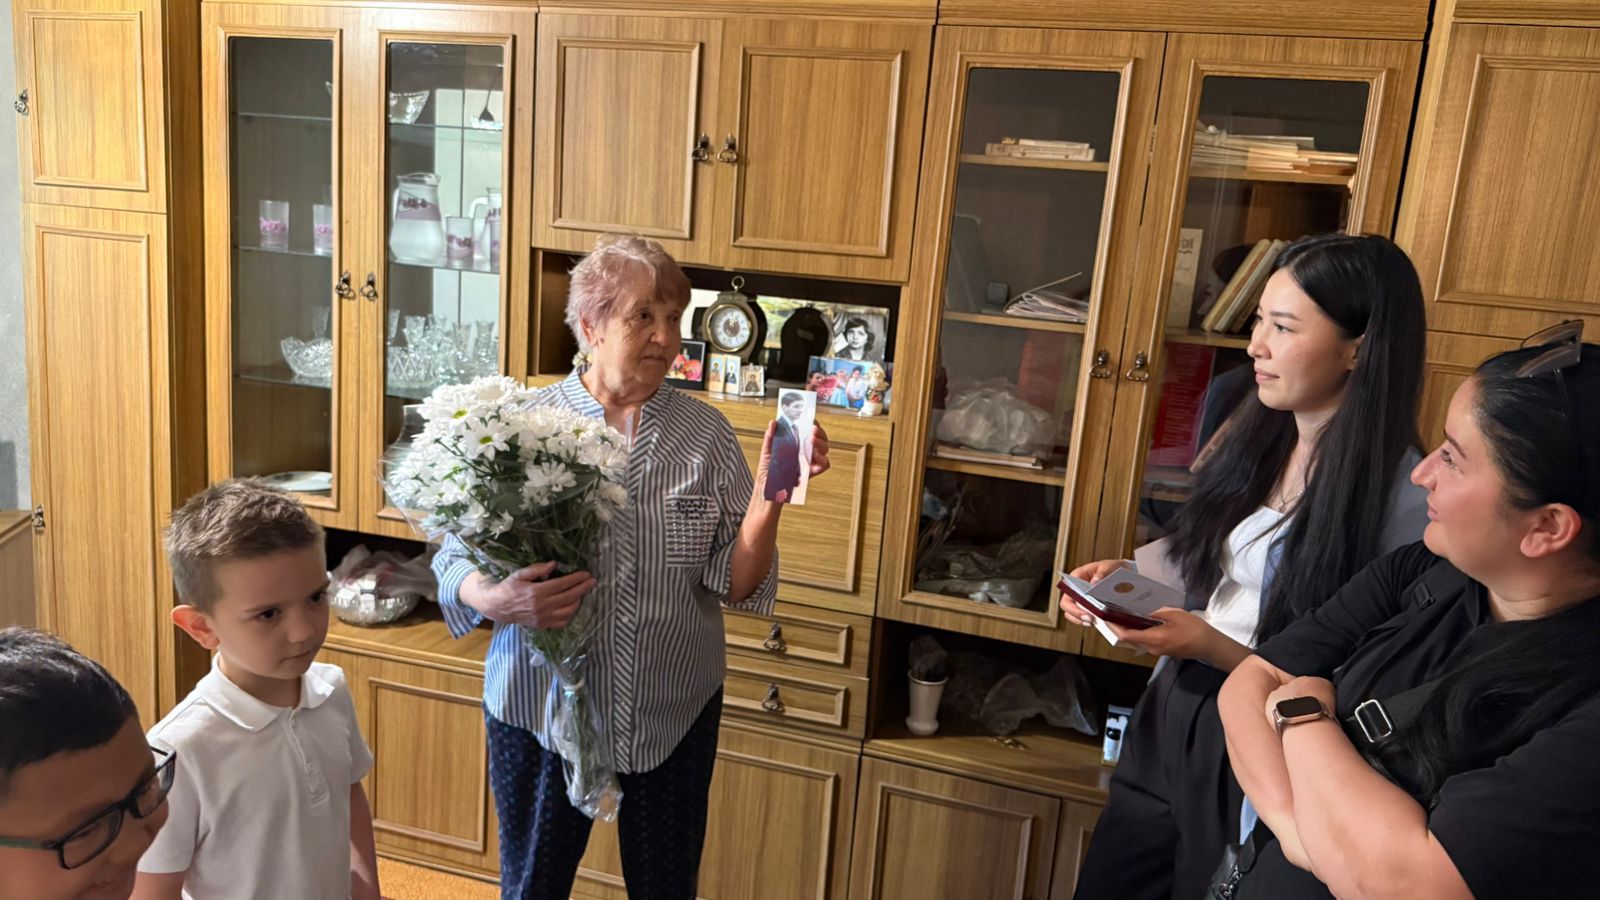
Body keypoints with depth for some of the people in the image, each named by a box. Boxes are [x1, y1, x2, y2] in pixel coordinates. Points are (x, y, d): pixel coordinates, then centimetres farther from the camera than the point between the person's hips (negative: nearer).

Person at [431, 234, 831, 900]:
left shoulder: (706, 433, -4)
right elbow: (453, 562, -5)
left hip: (673, 714, 2)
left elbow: (737, 584, -6)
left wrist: (769, 495, -21)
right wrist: (498, 600, -25)